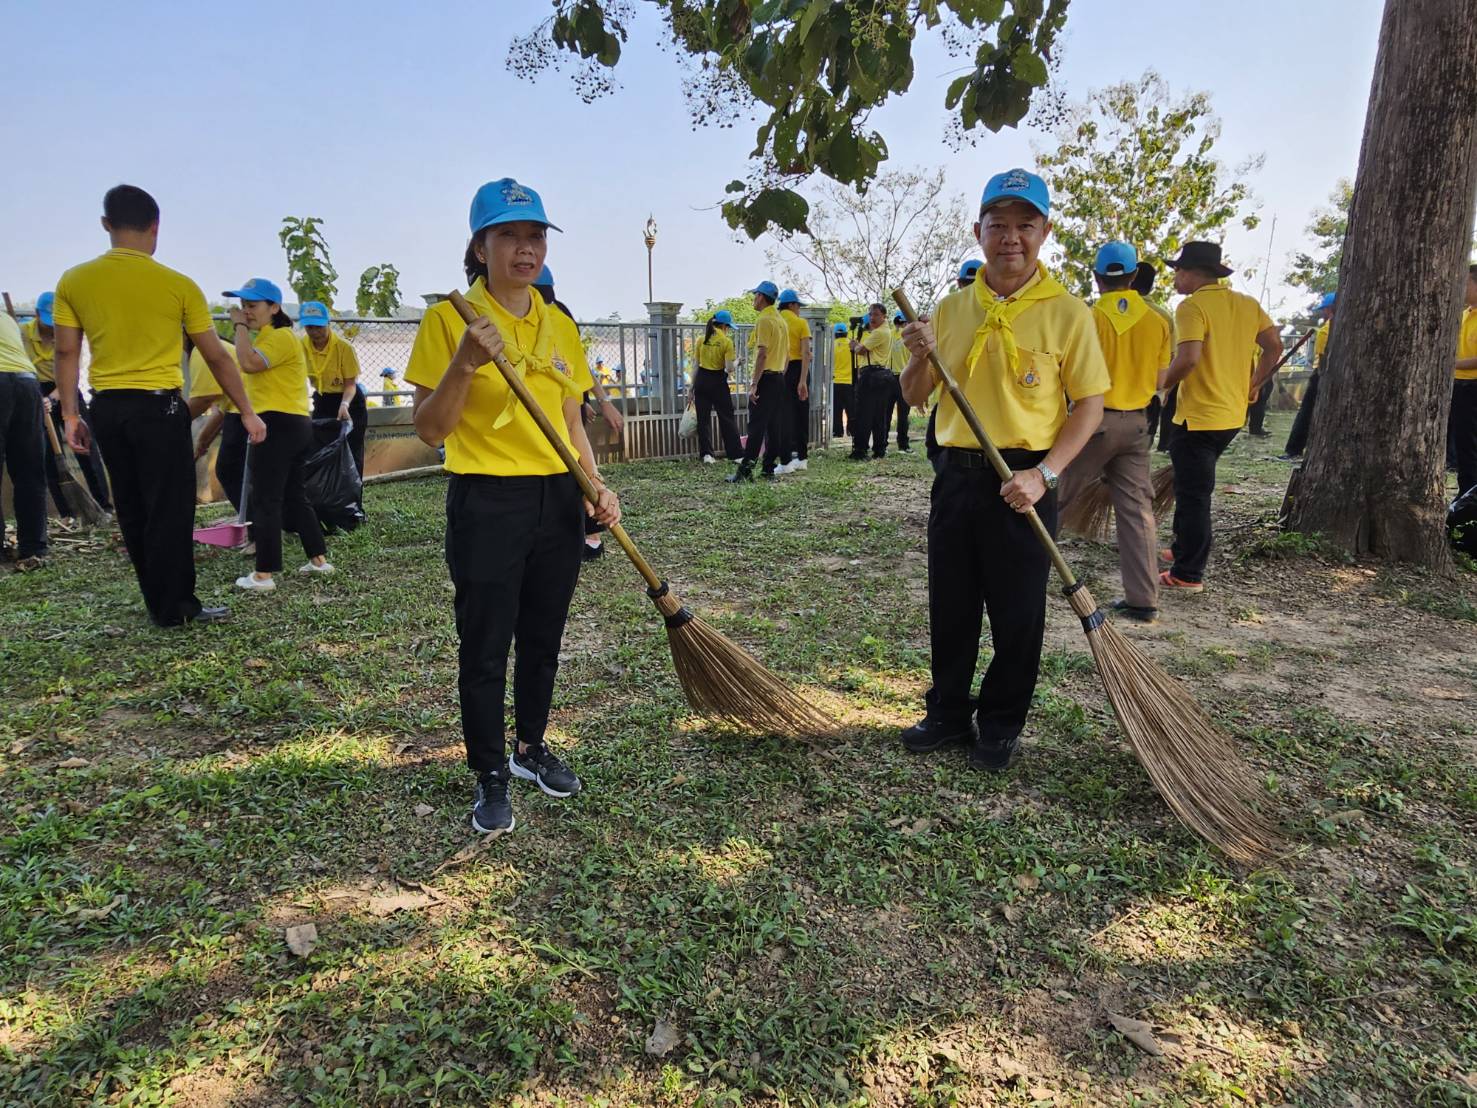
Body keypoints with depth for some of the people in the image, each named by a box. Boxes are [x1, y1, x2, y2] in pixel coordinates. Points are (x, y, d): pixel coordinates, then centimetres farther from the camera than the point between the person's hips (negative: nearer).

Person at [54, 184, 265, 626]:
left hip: (107, 408, 5)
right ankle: (172, 608, 8)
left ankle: (162, 601, 25)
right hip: (158, 407, -4)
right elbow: (216, 356, -3)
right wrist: (247, 412, 4)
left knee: (132, 511, 14)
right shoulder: (178, 285, -7)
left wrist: (70, 415, 9)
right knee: (170, 510, 3)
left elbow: (66, 353, 2)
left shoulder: (73, 281, 2)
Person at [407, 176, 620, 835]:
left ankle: (531, 747, 36)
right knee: (485, 650, 4)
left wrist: (597, 486, 1)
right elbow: (429, 429, -10)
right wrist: (464, 363, -24)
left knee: (542, 639, 16)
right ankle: (490, 776, 22)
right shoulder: (450, 319, -6)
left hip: (558, 501, 5)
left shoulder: (558, 324, 10)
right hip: (486, 503, -5)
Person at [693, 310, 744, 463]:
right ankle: (736, 454, 4)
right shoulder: (726, 341, -8)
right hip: (718, 381, -3)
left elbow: (696, 366, 5)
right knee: (727, 417, 4)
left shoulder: (701, 340, 3)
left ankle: (706, 453, 6)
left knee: (703, 418, 8)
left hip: (701, 380, 3)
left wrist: (692, 387, 11)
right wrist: (736, 361, 9)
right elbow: (729, 367, -13)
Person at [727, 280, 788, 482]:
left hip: (766, 378, -9)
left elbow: (762, 354, -20)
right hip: (780, 378, 9)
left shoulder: (764, 320, -12)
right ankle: (769, 470, 11)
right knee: (774, 427, 8)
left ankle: (745, 470, -10)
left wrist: (754, 384, -20)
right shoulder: (781, 321, 16)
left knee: (756, 427, -9)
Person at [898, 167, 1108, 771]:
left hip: (1024, 483, -3)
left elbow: (1089, 404, -5)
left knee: (1017, 616, 7)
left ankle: (1001, 725, 24)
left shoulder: (1067, 312, -4)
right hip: (957, 475, 4)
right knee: (950, 608, 12)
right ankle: (948, 714, 29)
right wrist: (919, 357, -10)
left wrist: (1044, 474, -17)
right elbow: (915, 397, 12)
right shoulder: (951, 309, 7)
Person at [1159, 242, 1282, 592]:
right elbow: (1274, 346, 13)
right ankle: (1184, 548, 32)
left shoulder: (1192, 306, -14)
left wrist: (1165, 380, -8)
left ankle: (1188, 575, 2)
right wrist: (1254, 384, 21)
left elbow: (1189, 357, -25)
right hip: (1233, 415, 8)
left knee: (1193, 494, -3)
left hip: (1199, 416, -8)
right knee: (1194, 487, 23)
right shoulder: (1247, 304, 10)